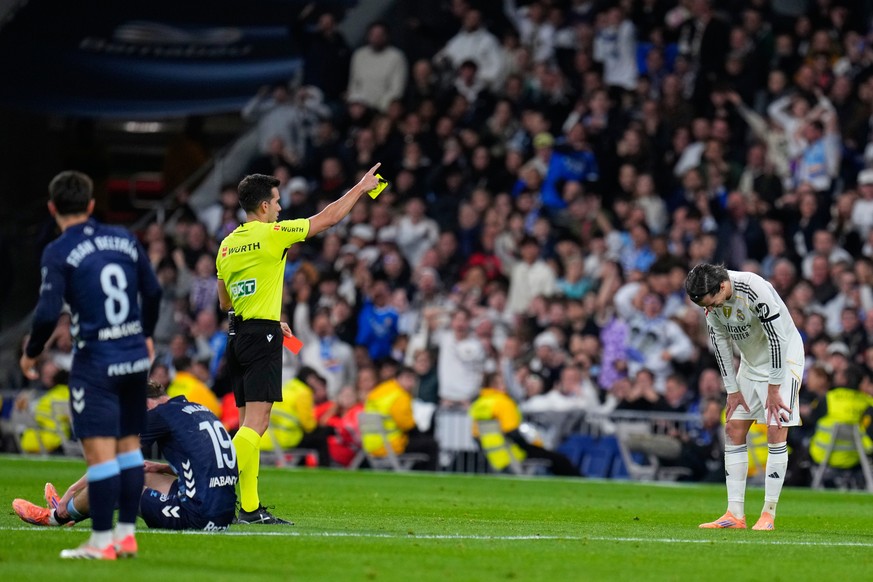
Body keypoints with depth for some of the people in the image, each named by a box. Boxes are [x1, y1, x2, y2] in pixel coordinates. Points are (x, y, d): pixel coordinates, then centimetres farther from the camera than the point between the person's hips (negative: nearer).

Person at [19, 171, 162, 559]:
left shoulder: (59, 253, -9)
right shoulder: (124, 240, 7)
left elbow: (48, 312, -16)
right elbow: (153, 292, 14)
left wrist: (31, 353, 1)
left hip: (96, 362, -6)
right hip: (135, 358, 6)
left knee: (99, 451, -4)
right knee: (128, 444, 14)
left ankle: (101, 541, -2)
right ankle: (126, 534, 18)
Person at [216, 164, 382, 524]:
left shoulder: (227, 244, 12)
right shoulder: (271, 234, -9)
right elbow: (328, 218, -1)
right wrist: (361, 187, 12)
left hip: (237, 333, 8)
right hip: (263, 336, -8)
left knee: (251, 424, 8)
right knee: (255, 423, -12)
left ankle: (250, 507, 5)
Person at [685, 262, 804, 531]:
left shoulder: (756, 290, -31)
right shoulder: (711, 298, -10)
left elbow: (777, 338, -26)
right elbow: (720, 342, 0)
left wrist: (774, 388, -20)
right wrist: (733, 390, -1)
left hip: (783, 359, -7)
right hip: (751, 363, 7)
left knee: (776, 432, -13)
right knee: (733, 430, 1)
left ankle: (768, 515, -9)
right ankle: (735, 514, 2)